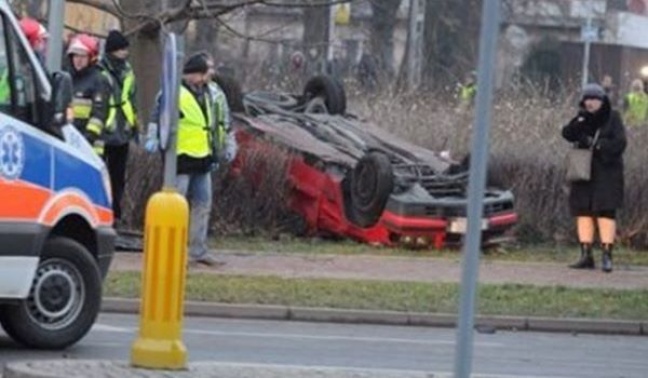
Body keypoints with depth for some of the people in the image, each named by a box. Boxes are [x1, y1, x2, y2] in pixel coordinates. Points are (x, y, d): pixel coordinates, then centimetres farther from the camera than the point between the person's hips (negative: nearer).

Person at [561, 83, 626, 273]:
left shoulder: (613, 118, 0)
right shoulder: (582, 119, 11)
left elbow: (619, 143, -9)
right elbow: (568, 134, -4)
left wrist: (596, 145, -17)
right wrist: (579, 122, -22)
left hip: (606, 173, -5)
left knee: (605, 212, -10)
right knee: (583, 212, 2)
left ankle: (607, 255, -14)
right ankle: (586, 255, 4)